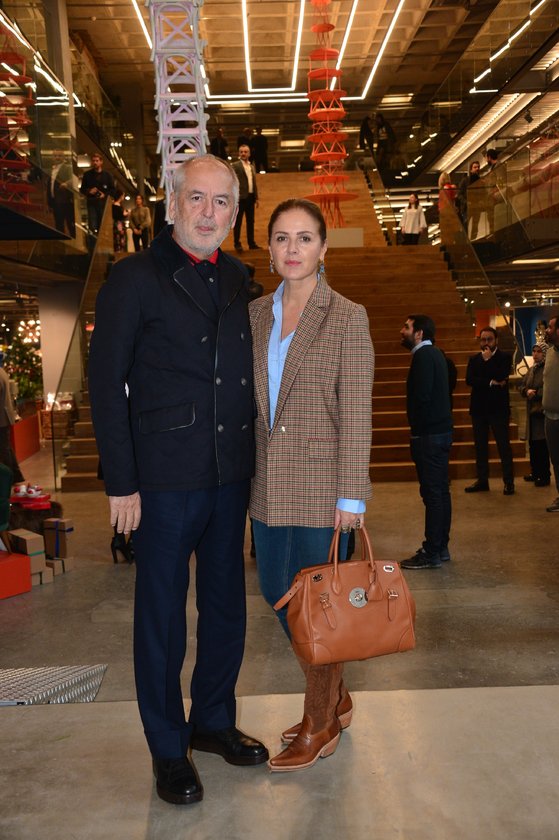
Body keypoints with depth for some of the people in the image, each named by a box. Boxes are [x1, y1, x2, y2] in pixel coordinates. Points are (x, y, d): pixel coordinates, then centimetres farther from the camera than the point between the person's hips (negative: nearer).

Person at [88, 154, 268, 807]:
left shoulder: (237, 280, 10)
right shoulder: (135, 277, -6)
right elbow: (105, 384, -8)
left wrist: (249, 456, 7)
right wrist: (120, 482, -11)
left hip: (230, 476, 6)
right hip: (164, 480, -5)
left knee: (226, 605, 15)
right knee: (162, 612, 7)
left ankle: (213, 720, 35)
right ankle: (168, 748, 25)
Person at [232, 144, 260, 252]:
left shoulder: (252, 166, 16)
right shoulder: (235, 165, -4)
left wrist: (256, 198, 14)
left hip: (250, 197, 6)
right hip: (240, 197, -6)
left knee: (251, 221, 9)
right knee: (238, 222, -1)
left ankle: (251, 243, 15)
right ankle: (237, 243, 5)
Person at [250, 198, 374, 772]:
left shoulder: (347, 318, -5)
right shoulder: (255, 315, 8)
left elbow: (356, 413, -8)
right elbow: (246, 399, 11)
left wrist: (351, 495, -11)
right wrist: (246, 473, 7)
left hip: (320, 484, -5)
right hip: (268, 482, 6)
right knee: (276, 590, 13)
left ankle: (321, 725, 25)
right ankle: (334, 697, 35)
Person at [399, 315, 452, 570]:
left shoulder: (423, 356, -14)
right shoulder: (434, 353, 16)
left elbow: (422, 396, -22)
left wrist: (417, 429, -10)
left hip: (429, 435, -10)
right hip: (441, 431, 10)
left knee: (432, 493, -5)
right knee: (440, 491, 13)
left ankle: (431, 554, 0)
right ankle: (440, 547, 21)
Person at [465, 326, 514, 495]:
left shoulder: (505, 357, 1)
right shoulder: (473, 359, 11)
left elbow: (501, 376, -16)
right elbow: (469, 380, -5)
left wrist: (487, 360, -8)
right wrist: (491, 383, -12)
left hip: (498, 408, -4)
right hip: (479, 408, 4)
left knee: (503, 445, -3)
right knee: (480, 446, 8)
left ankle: (509, 481, 3)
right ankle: (482, 480, 15)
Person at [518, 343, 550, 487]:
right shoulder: (532, 369, 16)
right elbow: (521, 385, 18)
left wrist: (536, 393, -16)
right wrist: (526, 391, -3)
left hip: (543, 412, -8)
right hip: (532, 412, 8)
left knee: (542, 446, -5)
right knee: (533, 444, 13)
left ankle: (545, 476, 4)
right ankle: (535, 472, 25)